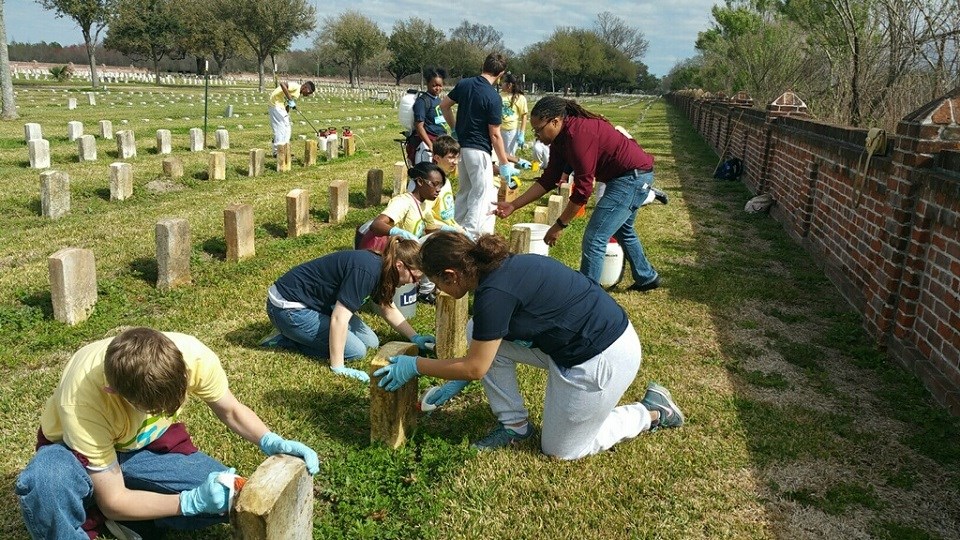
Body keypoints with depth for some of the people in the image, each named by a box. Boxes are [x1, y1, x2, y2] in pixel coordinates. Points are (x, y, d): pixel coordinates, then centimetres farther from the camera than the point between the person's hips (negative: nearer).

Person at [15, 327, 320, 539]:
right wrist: (192, 501, -39)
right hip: (78, 448, -4)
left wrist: (271, 442, -29)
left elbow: (231, 411, -10)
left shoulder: (192, 355, -31)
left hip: (149, 442, 4)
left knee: (230, 496, -19)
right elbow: (113, 500, -27)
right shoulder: (83, 400, -38)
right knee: (44, 483, -39)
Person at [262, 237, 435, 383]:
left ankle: (296, 335, 11)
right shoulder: (366, 271, -29)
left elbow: (388, 309, 16)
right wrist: (337, 368, -26)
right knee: (356, 351, -12)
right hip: (289, 309, -10)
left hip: (317, 302, 10)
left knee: (371, 342, 5)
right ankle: (284, 341, -3)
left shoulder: (379, 267, 0)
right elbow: (339, 319, -30)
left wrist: (415, 338, 12)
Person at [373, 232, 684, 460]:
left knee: (560, 450, 10)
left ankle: (652, 412, 18)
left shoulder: (494, 292, -25)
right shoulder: (500, 267, 3)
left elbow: (475, 368, -15)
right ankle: (514, 424, 15)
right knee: (482, 337, 3)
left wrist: (415, 366, -4)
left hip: (603, 359, -9)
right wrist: (457, 383, 20)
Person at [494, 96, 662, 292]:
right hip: (633, 176, 11)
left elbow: (583, 189, -28)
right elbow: (548, 180, 3)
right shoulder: (560, 139, 1)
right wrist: (513, 205, -2)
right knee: (622, 230, 30)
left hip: (633, 176, -11)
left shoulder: (578, 134, -28)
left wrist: (559, 225, -21)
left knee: (593, 239, -12)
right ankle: (647, 277, 48)